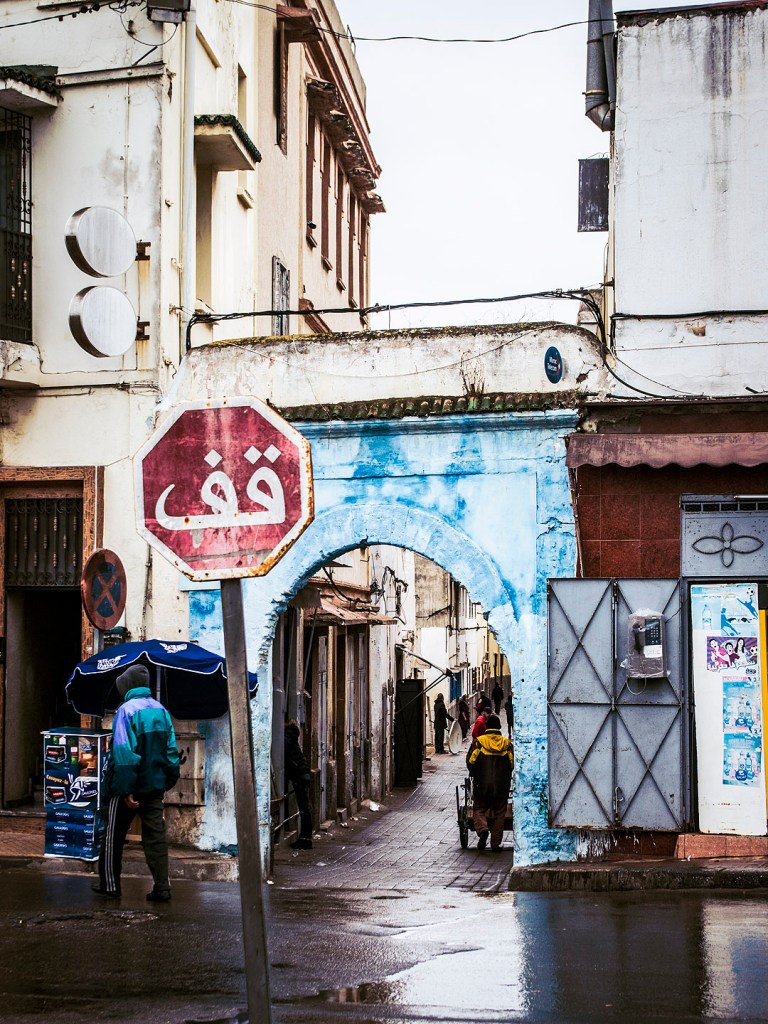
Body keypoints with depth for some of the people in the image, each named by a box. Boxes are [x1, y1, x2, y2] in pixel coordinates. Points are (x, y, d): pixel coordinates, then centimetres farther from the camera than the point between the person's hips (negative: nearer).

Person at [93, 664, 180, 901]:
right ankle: (161, 888, 0)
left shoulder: (127, 710, -14)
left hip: (128, 785, -5)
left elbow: (123, 752, -19)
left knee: (114, 836, 10)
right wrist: (169, 780, 13)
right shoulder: (161, 711, 5)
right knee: (155, 836, 6)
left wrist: (125, 790, -19)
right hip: (155, 785, 5)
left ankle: (110, 884, 19)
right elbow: (171, 749, 7)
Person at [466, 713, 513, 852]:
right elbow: (512, 764, 5)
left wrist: (475, 775, 17)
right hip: (501, 786, 1)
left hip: (482, 785, -1)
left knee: (479, 809, 8)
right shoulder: (506, 743, 2)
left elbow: (470, 761, -1)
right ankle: (495, 843, 5)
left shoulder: (478, 742, -3)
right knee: (499, 813, 9)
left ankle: (482, 829, -21)